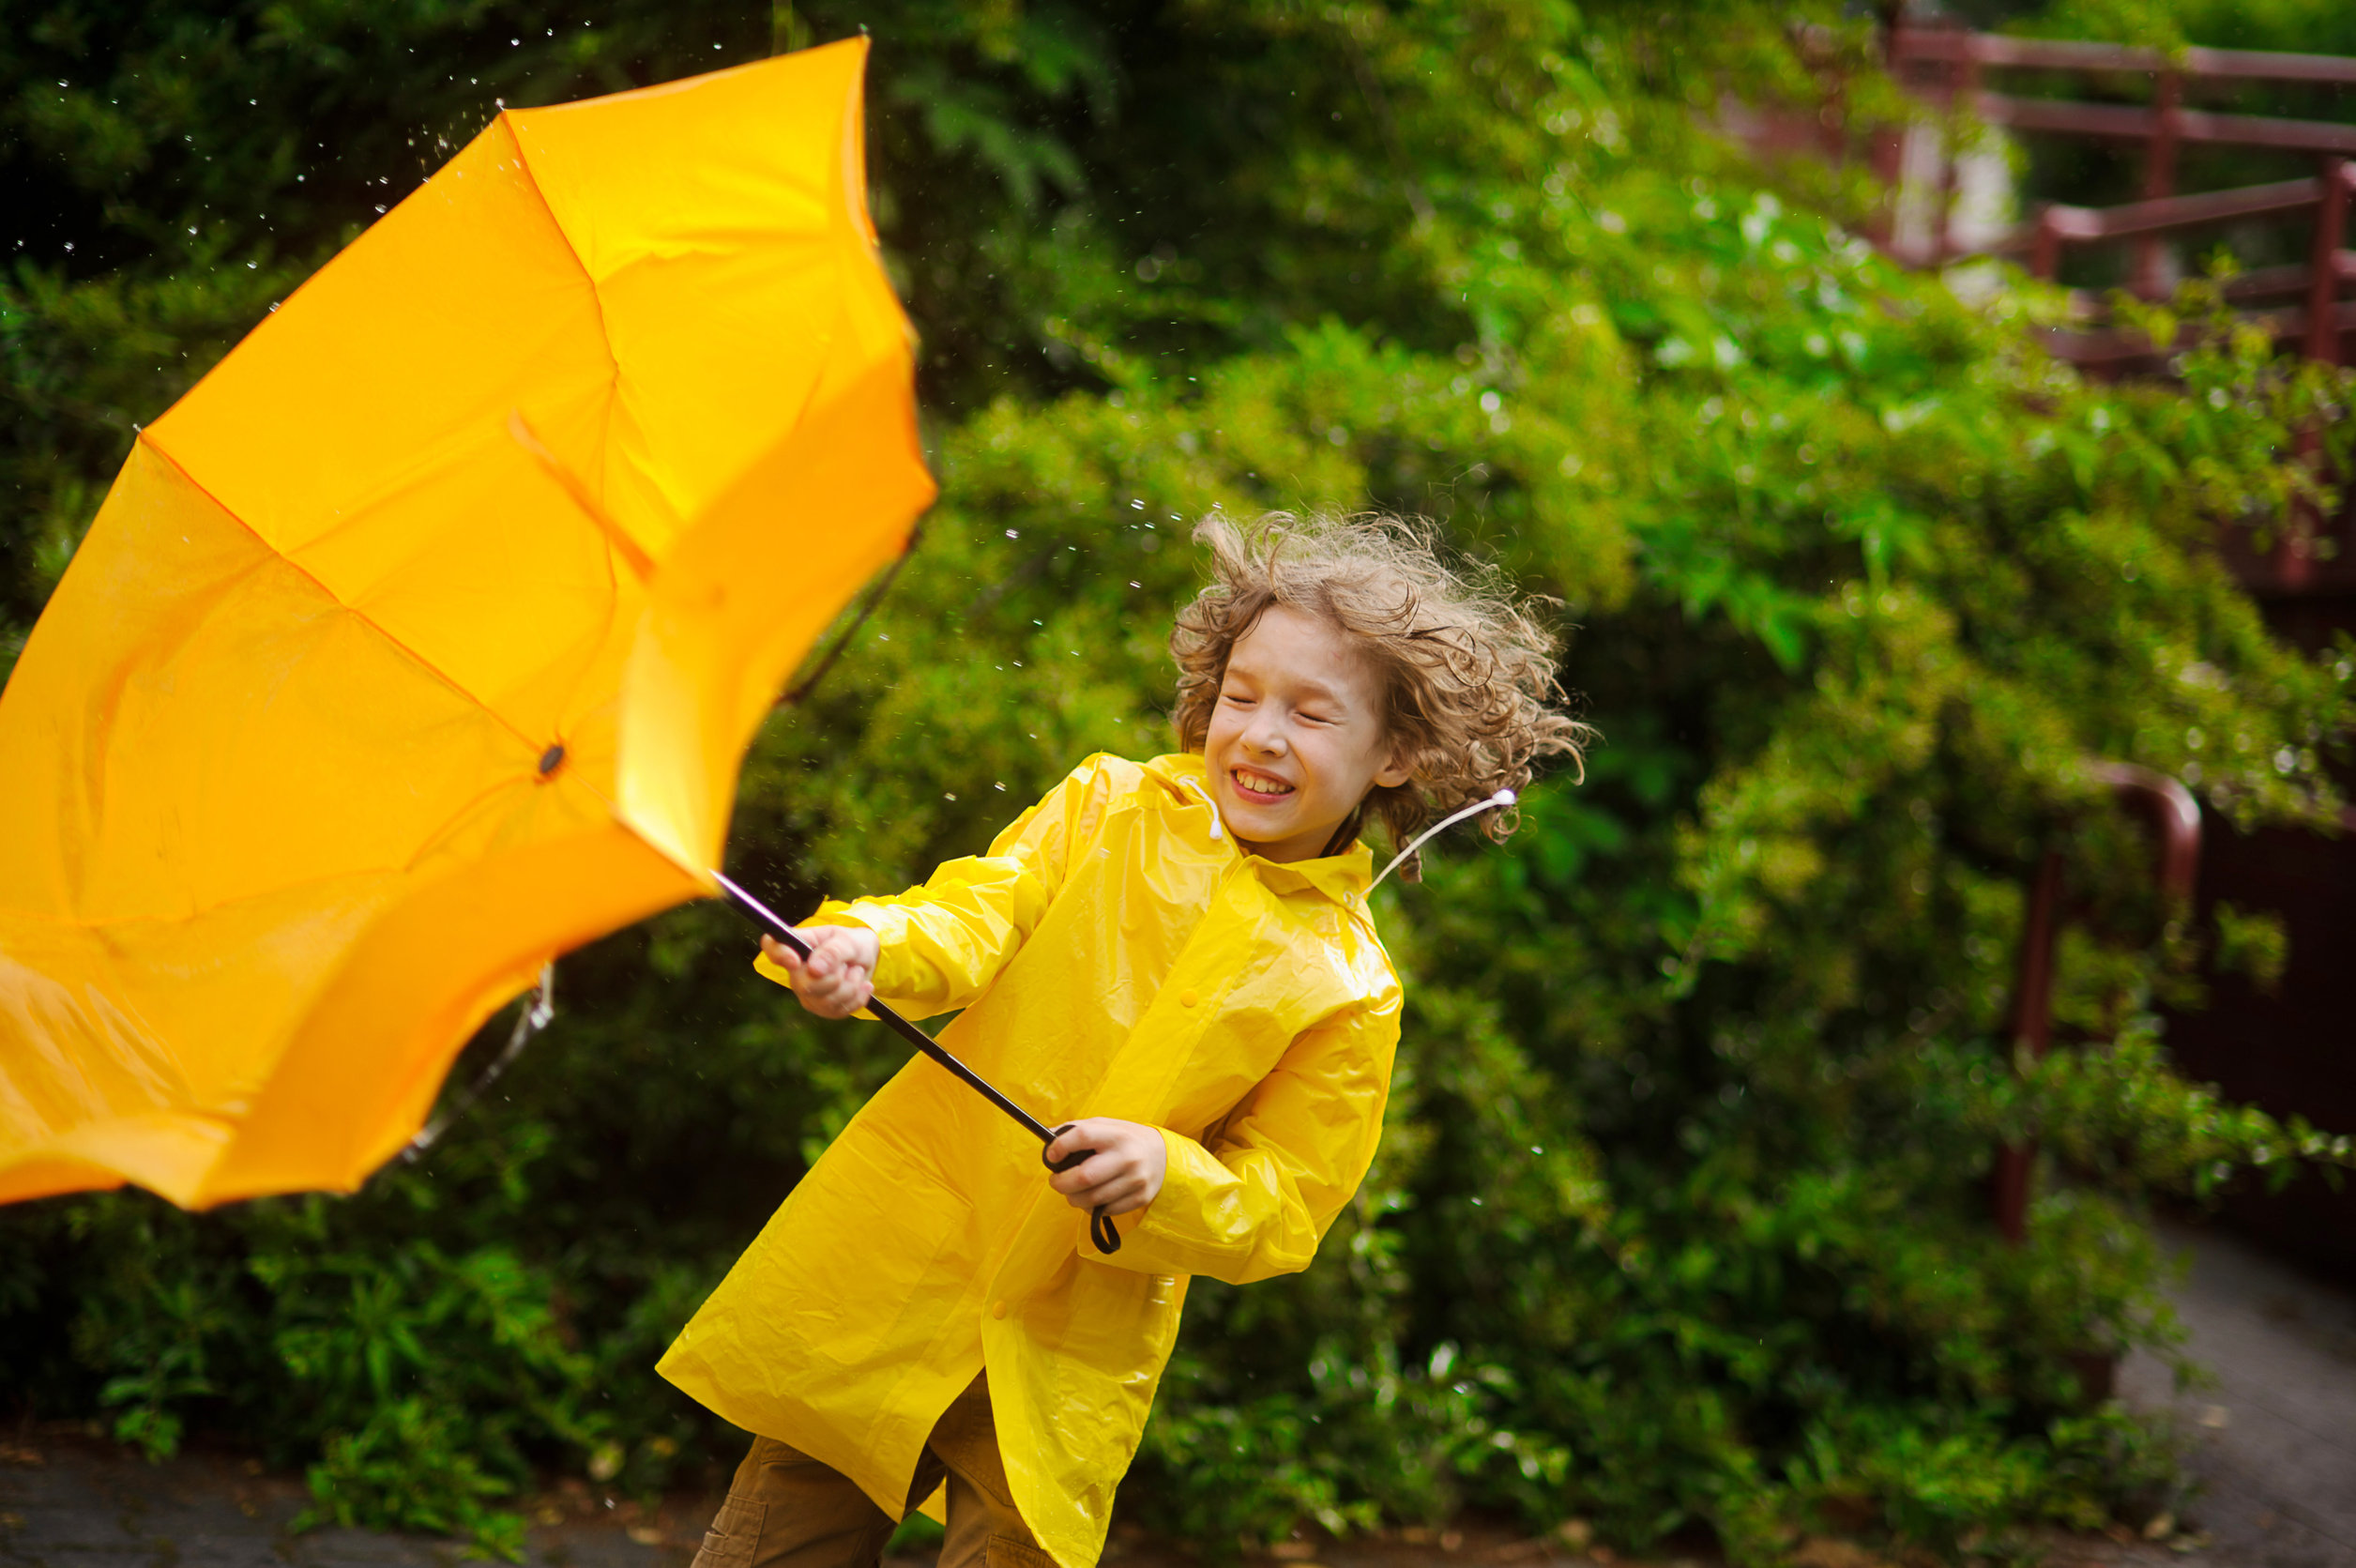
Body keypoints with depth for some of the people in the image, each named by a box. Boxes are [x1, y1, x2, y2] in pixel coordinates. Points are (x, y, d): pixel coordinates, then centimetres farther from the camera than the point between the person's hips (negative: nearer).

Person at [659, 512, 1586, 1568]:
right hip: (901, 1258, 1)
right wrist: (873, 945, -32)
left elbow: (1280, 1212, -1)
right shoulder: (1108, 806, 2)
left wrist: (1166, 1176, -20)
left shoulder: (1349, 993, -2)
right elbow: (980, 913, -10)